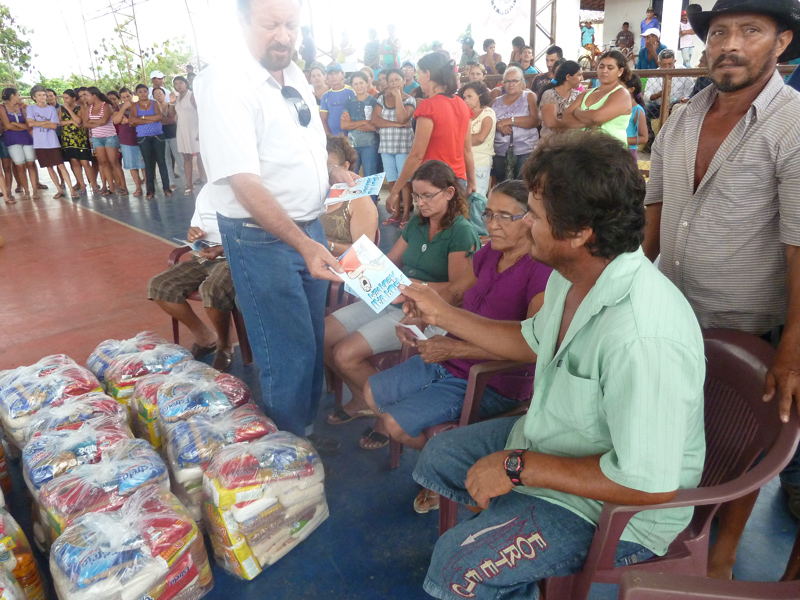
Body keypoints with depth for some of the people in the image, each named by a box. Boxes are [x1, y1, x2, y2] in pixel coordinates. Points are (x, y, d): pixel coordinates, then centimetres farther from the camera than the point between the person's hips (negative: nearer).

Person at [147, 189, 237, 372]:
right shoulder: (205, 195, 10)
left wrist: (222, 249, -28)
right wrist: (193, 235, -4)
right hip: (204, 257, 7)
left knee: (212, 291, -37)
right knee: (158, 286, -10)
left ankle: (224, 345, -6)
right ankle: (204, 335, 7)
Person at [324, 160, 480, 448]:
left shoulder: (462, 233, -10)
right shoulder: (416, 224, 14)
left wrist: (412, 285, -26)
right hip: (390, 301, 8)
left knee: (346, 354, -21)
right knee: (321, 335, -3)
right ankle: (361, 398, 18)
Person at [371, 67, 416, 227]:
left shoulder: (409, 100, 0)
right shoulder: (382, 98, 10)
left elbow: (402, 118, -19)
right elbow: (374, 120, -3)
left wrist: (397, 96, -13)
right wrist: (395, 124, -12)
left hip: (403, 146, -4)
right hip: (386, 146, 4)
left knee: (405, 181, -5)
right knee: (392, 181, 6)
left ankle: (406, 215, 0)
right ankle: (395, 213, 13)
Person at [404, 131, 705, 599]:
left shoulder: (643, 338, -38)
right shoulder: (571, 278, -7)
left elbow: (649, 484, -33)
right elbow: (533, 341, 12)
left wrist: (520, 467, -25)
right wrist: (442, 314, 10)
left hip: (620, 507, -9)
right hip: (554, 438, 9)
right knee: (439, 456, 16)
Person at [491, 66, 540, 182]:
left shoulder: (529, 96, 5)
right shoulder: (497, 102, 15)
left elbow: (535, 120, -9)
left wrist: (510, 121, -13)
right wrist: (498, 126, -11)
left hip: (525, 152, -3)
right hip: (500, 153, 3)